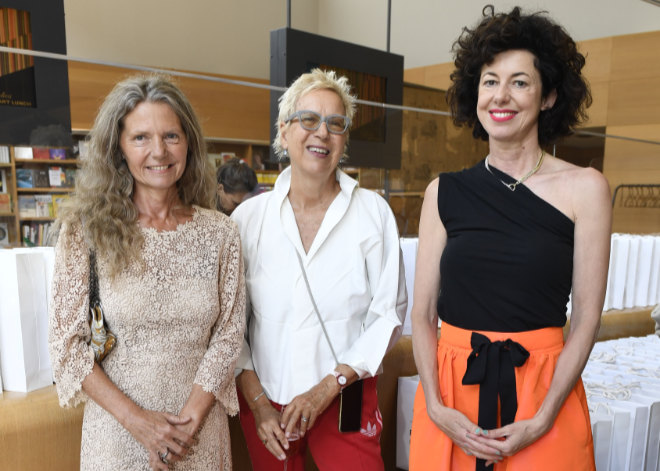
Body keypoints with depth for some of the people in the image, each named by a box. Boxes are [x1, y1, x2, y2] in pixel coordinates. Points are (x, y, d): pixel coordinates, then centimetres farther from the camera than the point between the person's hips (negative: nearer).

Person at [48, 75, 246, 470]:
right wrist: (137, 419, -13)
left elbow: (229, 334, -4)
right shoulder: (86, 230, -9)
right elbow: (67, 342, -7)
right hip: (117, 428, -1)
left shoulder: (220, 233, -5)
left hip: (201, 429, 1)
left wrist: (189, 420, -12)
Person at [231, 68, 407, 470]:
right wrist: (258, 402, -4)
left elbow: (389, 313, -6)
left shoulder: (373, 211, -7)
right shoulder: (248, 217, -4)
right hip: (265, 399, 2)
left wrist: (329, 386, -10)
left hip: (346, 399, -1)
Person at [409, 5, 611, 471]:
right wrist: (436, 407, -10)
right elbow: (423, 312, 0)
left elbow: (586, 319, -5)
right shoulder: (444, 192, 0)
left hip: (544, 392, -1)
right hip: (451, 390, 2)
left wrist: (541, 421, -11)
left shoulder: (585, 188, -4)